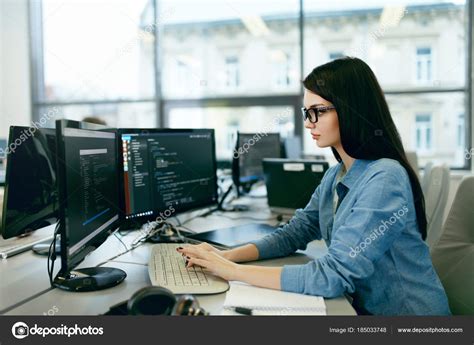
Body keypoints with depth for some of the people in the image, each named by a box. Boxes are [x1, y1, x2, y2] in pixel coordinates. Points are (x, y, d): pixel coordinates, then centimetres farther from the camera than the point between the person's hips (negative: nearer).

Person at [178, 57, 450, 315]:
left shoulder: (385, 179, -23)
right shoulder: (336, 176, 3)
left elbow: (334, 275, -28)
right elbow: (295, 233, 6)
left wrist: (231, 270, -25)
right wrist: (228, 256, -9)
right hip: (363, 306, 6)